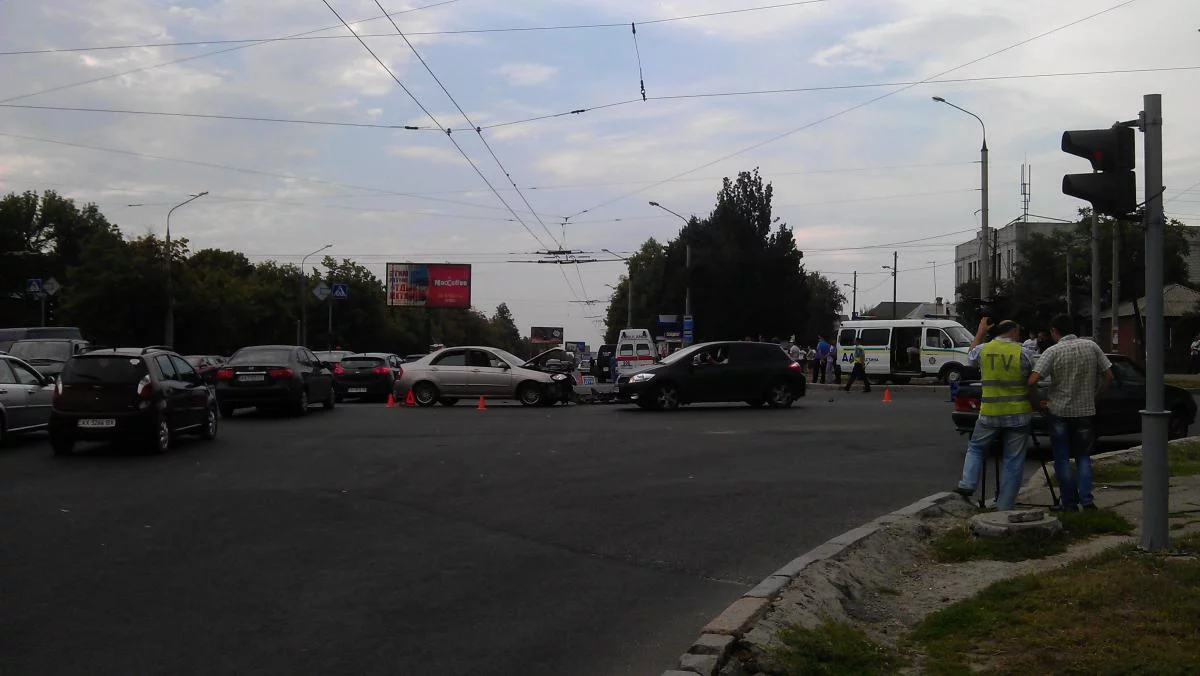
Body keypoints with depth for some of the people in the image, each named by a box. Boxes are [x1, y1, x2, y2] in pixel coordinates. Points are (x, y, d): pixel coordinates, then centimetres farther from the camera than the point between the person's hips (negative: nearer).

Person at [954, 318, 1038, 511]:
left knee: (975, 448, 22)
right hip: (1018, 415, -2)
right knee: (1013, 462, 5)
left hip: (989, 414, 2)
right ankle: (1004, 507, 7)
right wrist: (1033, 407, 14)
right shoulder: (1024, 354, -6)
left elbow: (970, 358, 25)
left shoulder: (982, 349, 1)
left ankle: (967, 484, 5)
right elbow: (1031, 387, -2)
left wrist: (980, 333, 32)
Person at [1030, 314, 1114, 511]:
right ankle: (1086, 499, 1)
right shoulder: (1091, 347, 0)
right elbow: (1108, 376, 3)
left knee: (1062, 459, 7)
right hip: (1086, 410, 3)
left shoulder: (1053, 352, -11)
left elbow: (1032, 380, -21)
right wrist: (1093, 392, 16)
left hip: (1060, 411, -3)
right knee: (1083, 456, 15)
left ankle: (1070, 504, 8)